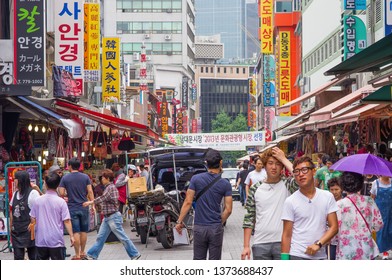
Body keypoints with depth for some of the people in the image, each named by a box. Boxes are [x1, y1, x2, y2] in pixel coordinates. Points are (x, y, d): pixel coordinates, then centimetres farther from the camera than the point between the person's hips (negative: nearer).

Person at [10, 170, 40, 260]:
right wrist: (11, 226, 12)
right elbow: (12, 212, 15)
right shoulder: (15, 194, 10)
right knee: (18, 257, 6)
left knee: (33, 256, 2)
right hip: (16, 231, 6)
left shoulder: (33, 193, -10)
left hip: (29, 231, -6)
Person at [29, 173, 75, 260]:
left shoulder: (38, 200, -2)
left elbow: (33, 219, 4)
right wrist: (71, 236, -5)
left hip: (41, 240, 3)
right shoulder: (61, 201, -9)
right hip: (56, 241, -3)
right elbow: (66, 221, -11)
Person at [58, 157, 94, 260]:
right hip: (84, 207, 2)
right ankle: (82, 252, 21)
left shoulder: (65, 178, -3)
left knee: (76, 232, 0)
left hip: (72, 208, -2)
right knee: (84, 231, 13)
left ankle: (77, 254, 2)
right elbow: (90, 192, -3)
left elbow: (61, 194, -5)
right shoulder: (85, 177, 1)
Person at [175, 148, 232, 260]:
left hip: (199, 227, 1)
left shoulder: (196, 179, -5)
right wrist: (220, 222, 9)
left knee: (198, 260, 11)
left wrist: (179, 221, 0)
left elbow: (188, 202, -6)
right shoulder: (225, 184, -4)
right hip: (216, 228, -1)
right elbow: (228, 209, -6)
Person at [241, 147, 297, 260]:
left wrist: (283, 159, -12)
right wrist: (246, 246, 1)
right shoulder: (255, 189, 6)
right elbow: (249, 218, 7)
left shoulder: (287, 185, 0)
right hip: (260, 243, 2)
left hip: (283, 242, -2)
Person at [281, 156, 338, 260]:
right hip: (297, 256, -3)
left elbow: (334, 227, 2)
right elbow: (287, 235, -2)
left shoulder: (327, 197, 5)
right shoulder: (290, 201, -2)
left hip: (320, 256, 3)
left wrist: (318, 244, -13)